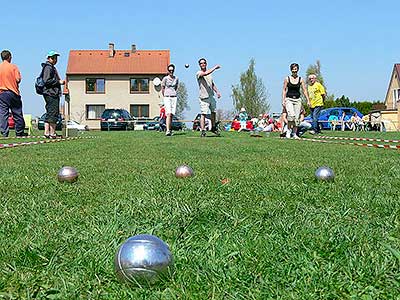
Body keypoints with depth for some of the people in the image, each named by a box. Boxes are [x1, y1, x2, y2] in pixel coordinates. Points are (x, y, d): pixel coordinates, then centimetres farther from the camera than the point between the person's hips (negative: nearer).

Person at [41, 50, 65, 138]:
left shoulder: (53, 68, 24)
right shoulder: (48, 67, -7)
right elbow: (47, 81, -18)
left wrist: (60, 82, 13)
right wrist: (59, 82, -13)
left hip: (54, 94, 11)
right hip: (50, 93, -11)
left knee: (49, 114, 11)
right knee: (53, 113, -11)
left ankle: (47, 133, 14)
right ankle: (52, 133, -10)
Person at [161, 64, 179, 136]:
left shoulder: (176, 79, 9)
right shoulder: (165, 78, -2)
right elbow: (162, 89, 8)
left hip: (174, 97, 4)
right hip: (167, 97, -4)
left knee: (172, 115, 4)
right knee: (169, 114, -17)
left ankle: (169, 130, 15)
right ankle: (167, 131, -24)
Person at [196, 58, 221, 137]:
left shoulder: (209, 73, 16)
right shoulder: (198, 73, -8)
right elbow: (205, 73, -28)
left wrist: (217, 91, 9)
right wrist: (215, 67, -20)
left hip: (211, 96, 8)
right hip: (204, 97, -8)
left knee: (213, 112, 17)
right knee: (203, 113, -12)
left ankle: (213, 127, 32)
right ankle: (203, 131, -12)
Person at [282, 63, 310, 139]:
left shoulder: (300, 79, 6)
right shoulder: (287, 79, 2)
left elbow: (304, 90, 6)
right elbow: (284, 90, 3)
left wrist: (308, 100, 0)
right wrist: (283, 100, -4)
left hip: (297, 99, 2)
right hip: (289, 99, -2)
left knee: (297, 117, -1)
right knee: (291, 115, -23)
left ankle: (294, 133, 8)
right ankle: (289, 130, -6)